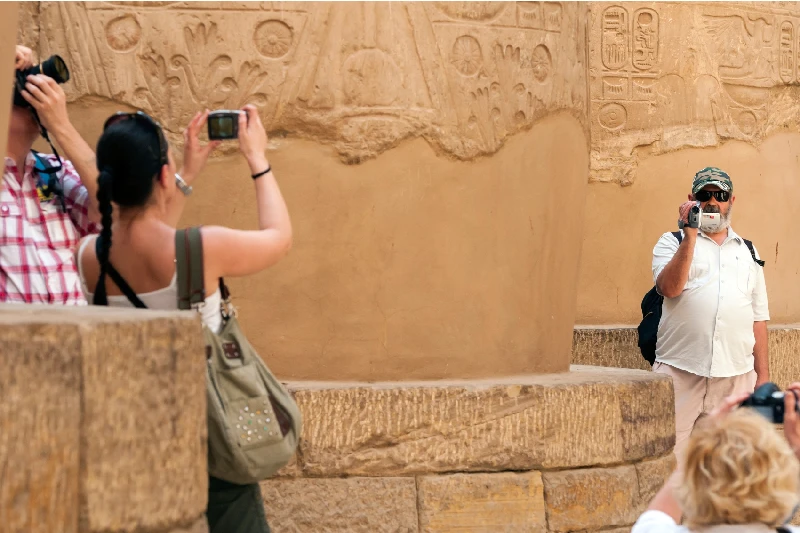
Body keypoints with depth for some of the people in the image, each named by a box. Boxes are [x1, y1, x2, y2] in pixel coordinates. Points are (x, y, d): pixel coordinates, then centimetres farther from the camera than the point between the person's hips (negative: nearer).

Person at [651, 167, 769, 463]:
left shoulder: (748, 252, 20)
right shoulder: (672, 242, 11)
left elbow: (758, 319, 18)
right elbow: (669, 288, -9)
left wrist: (763, 377, 12)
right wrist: (690, 235, -11)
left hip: (736, 376, 3)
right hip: (679, 372, -3)